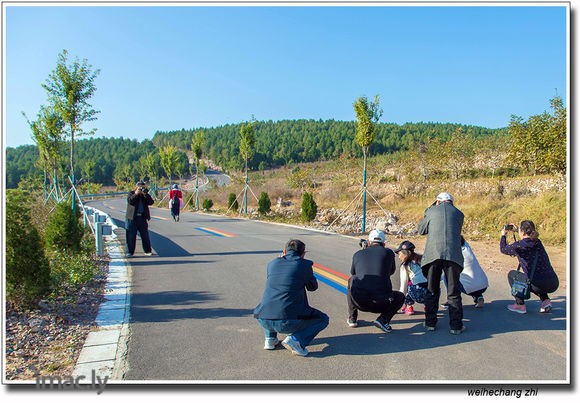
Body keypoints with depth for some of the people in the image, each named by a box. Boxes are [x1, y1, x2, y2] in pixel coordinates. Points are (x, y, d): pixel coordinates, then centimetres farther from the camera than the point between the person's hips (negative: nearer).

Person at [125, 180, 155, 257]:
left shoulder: (146, 195, 11)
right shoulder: (132, 193, 3)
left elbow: (151, 202, -5)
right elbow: (130, 201, -15)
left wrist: (145, 194, -13)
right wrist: (136, 194, -19)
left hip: (142, 217, 2)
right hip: (132, 218, -2)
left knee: (145, 235, 5)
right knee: (131, 236, 1)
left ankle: (147, 251, 13)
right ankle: (130, 252, 9)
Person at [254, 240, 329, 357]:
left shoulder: (272, 263, 13)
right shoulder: (305, 264, 3)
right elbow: (313, 287, 20)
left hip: (264, 320, 5)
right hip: (288, 322, -5)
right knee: (323, 319, 18)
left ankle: (270, 338, 20)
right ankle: (295, 339, -2)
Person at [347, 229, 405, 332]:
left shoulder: (357, 254, 12)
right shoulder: (389, 252, 9)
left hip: (359, 302, 1)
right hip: (381, 304, -1)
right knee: (400, 297, 30)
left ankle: (352, 319, 30)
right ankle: (383, 319, 6)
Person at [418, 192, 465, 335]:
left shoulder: (431, 211, 10)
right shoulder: (458, 213, 13)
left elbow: (421, 230, 21)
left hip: (433, 254, 0)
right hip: (453, 255, 0)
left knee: (432, 291, 11)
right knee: (453, 292, 7)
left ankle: (430, 322, 15)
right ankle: (456, 325, 9)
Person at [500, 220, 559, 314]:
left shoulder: (519, 245, -7)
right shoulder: (538, 242, 12)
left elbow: (503, 249, 13)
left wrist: (503, 235, 29)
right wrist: (517, 230, 41)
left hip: (540, 285, -7)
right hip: (554, 284, 7)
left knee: (512, 275, 15)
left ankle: (520, 305, 13)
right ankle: (546, 301, 17)